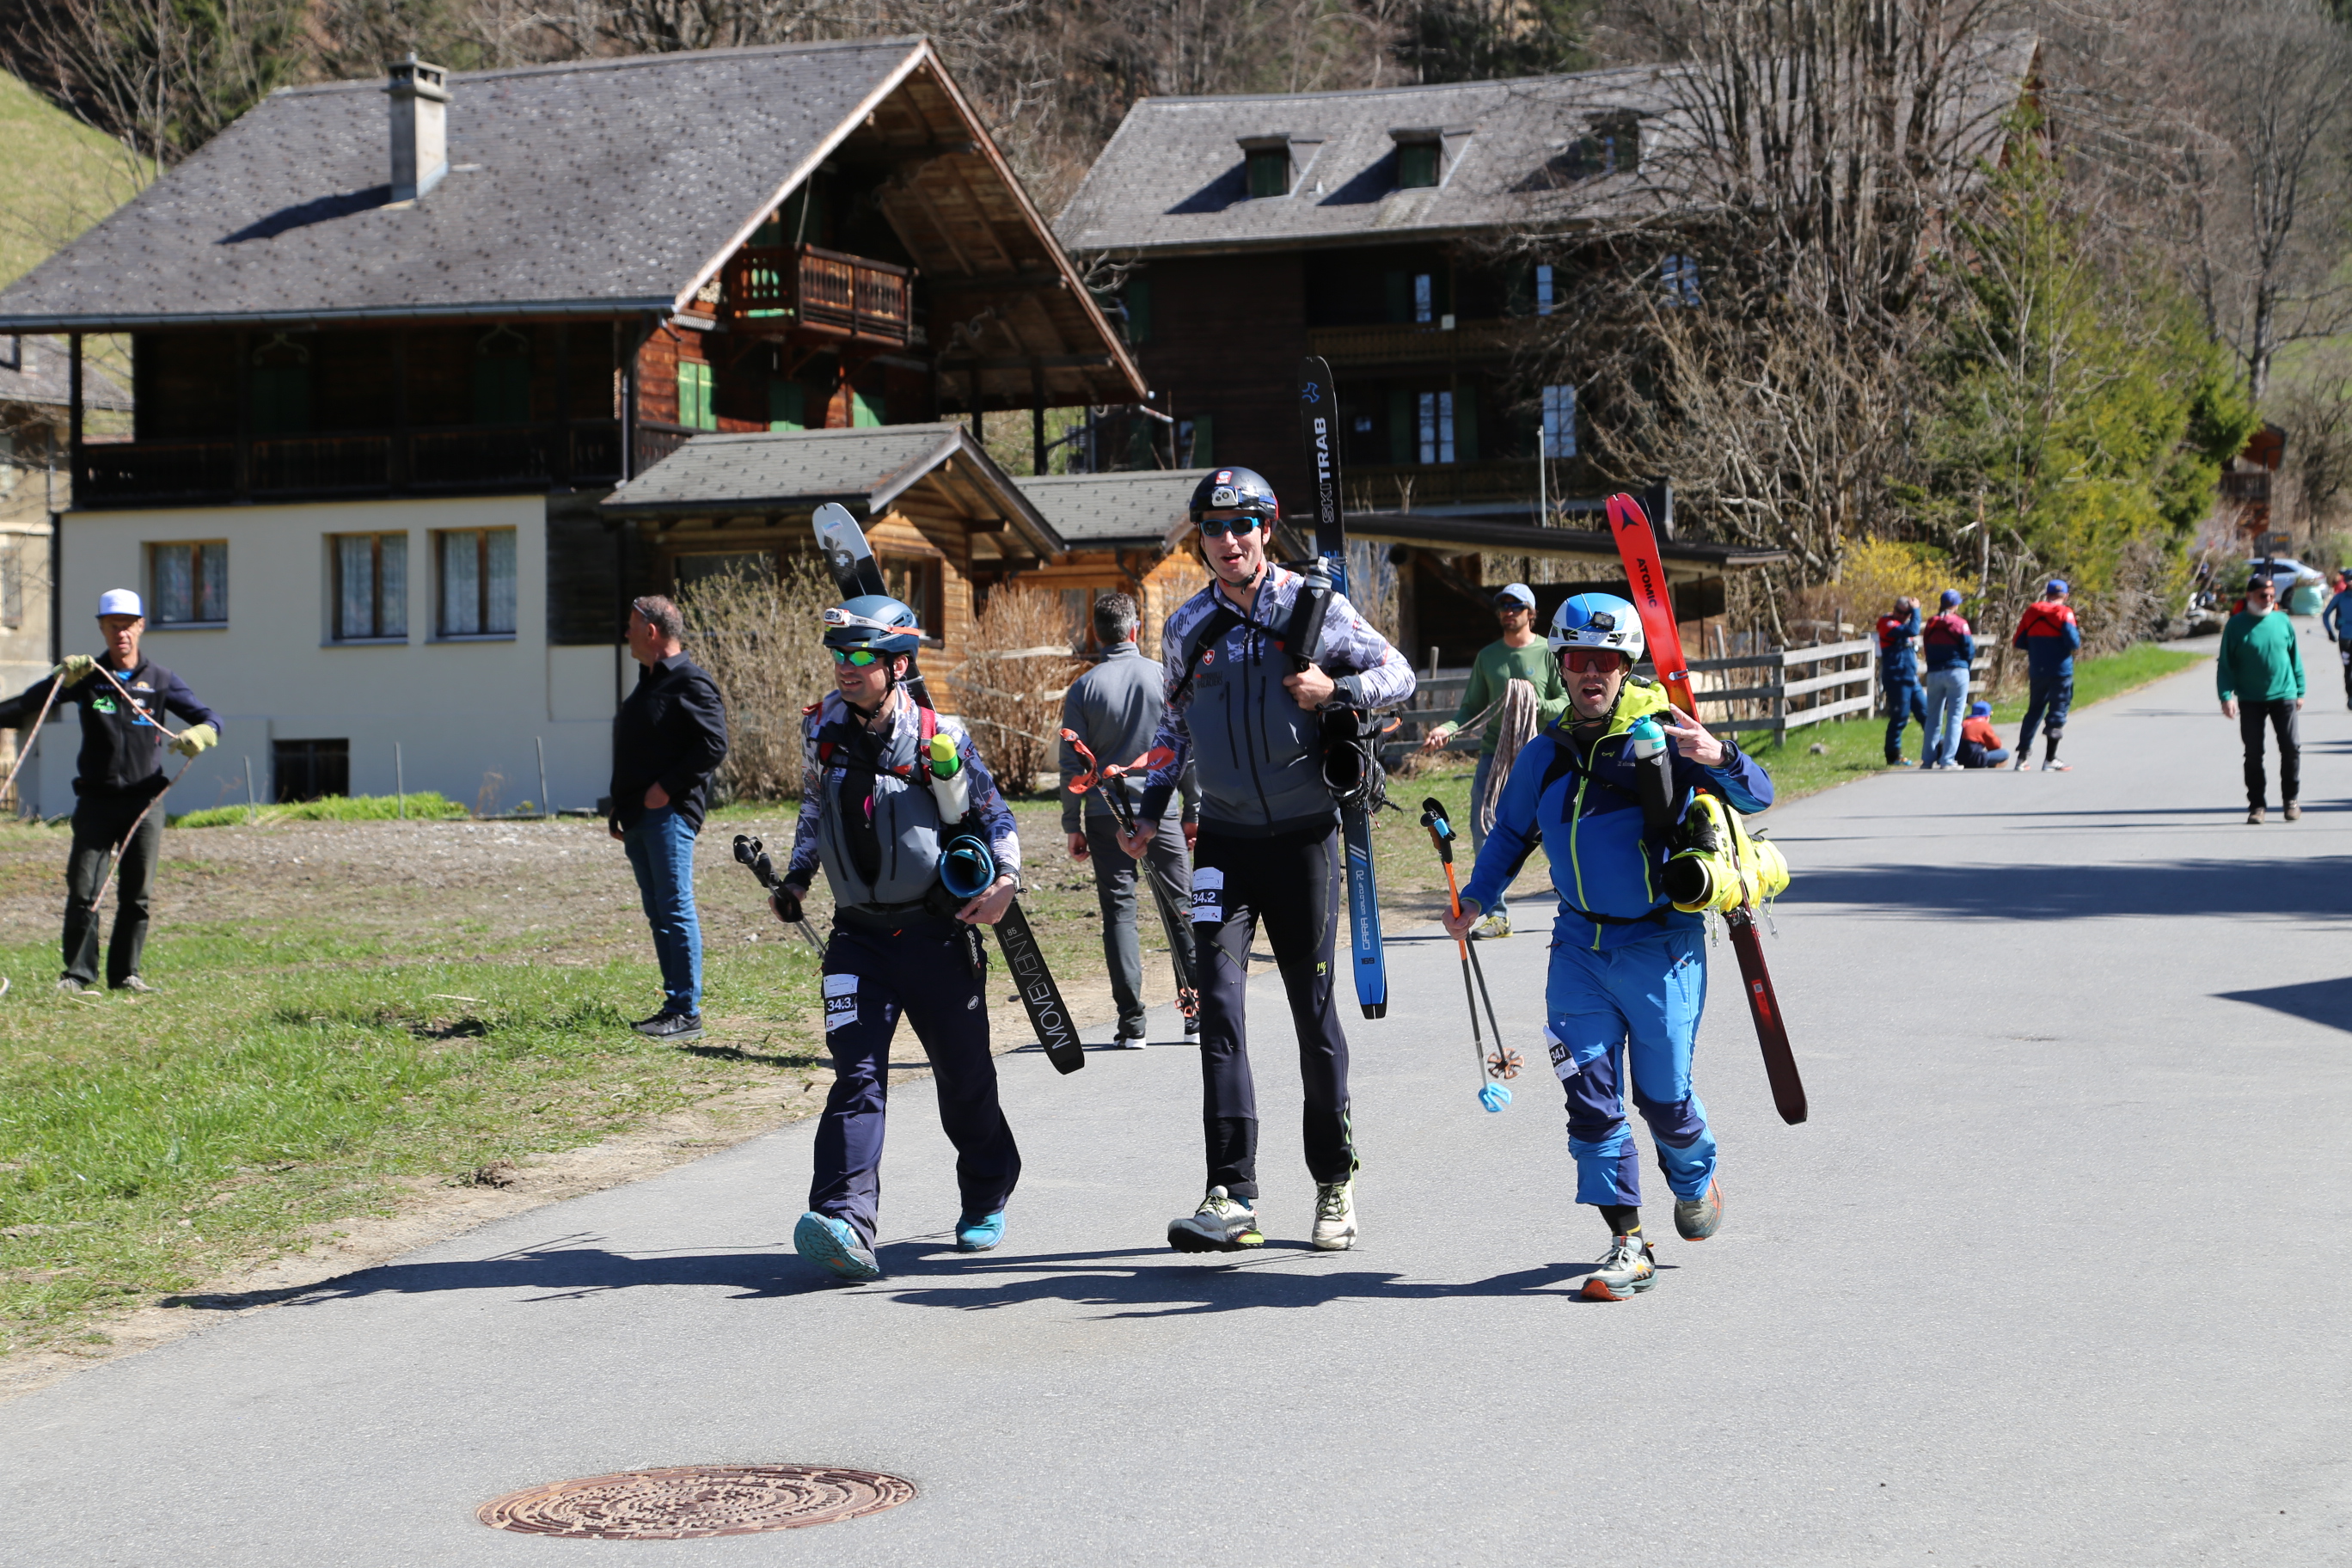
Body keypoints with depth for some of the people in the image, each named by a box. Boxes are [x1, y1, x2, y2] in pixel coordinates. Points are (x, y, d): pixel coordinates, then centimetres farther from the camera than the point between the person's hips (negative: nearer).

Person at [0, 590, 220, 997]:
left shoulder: (160, 680, 9)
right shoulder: (86, 677, 6)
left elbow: (210, 719, 8)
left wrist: (199, 734, -16)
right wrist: (60, 679, -20)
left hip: (145, 800, 1)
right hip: (97, 799, -1)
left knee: (137, 895, 4)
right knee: (84, 890, -8)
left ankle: (125, 974, 12)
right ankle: (78, 974, -2)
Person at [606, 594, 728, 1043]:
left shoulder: (690, 683, -10)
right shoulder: (648, 683, 21)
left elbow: (713, 746, -19)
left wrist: (668, 788, -19)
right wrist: (619, 806, 19)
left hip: (669, 815, -10)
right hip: (639, 819, 10)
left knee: (675, 909, -9)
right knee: (658, 912, 11)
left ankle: (687, 1013, -8)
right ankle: (674, 1005, 15)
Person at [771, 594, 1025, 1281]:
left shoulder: (939, 737, -9)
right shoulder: (821, 728, 1)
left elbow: (993, 811, 2)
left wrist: (1005, 879, -13)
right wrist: (797, 878, 12)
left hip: (938, 933, -2)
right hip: (859, 936, 2)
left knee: (965, 1077, 10)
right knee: (857, 1074, -14)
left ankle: (987, 1198, 36)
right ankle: (846, 1226, -27)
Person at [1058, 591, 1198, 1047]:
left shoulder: (1083, 689, -2)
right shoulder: (1164, 678, -2)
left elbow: (1071, 764, -1)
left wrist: (1073, 825, 6)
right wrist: (1194, 812, 8)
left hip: (1106, 813, 0)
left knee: (1119, 911, 3)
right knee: (1181, 906, 10)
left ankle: (1131, 1021, -1)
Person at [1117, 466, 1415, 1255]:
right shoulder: (1187, 628, 6)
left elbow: (1398, 674, 3)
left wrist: (1334, 690, -15)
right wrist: (1150, 812, 14)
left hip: (1304, 835, -2)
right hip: (1225, 839, 2)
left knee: (1313, 1008, 3)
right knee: (1219, 999, -12)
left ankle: (1335, 1183, 19)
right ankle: (1232, 1197, -16)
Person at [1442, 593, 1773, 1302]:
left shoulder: (1663, 738, -8)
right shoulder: (1545, 756, 6)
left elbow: (1756, 796, -13)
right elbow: (1512, 834, 23)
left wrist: (1720, 758, -33)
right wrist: (1475, 898, 12)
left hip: (1661, 946, -4)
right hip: (1581, 946, 4)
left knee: (1662, 1095, 3)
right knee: (1590, 1093, -5)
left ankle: (1695, 1180, 36)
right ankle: (1627, 1242, 2)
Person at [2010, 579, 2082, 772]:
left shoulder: (2031, 611, 6)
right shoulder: (2064, 613, -9)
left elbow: (2018, 642, 7)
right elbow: (2073, 642, -18)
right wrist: (2079, 634, 4)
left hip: (2037, 671, 5)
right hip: (2060, 672, -5)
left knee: (2034, 711, 15)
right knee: (2057, 713, 1)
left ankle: (2023, 756, 13)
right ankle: (2050, 760, -2)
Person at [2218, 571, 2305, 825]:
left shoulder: (2282, 621, 4)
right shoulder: (2236, 625, -3)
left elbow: (2295, 658, 13)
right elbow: (2225, 664, -2)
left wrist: (2300, 692, 12)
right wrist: (2226, 696, -13)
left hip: (2283, 696, 2)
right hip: (2250, 700, -2)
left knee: (2291, 748, 1)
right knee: (2253, 753, 2)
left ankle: (2291, 799, 17)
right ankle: (2256, 805, 11)